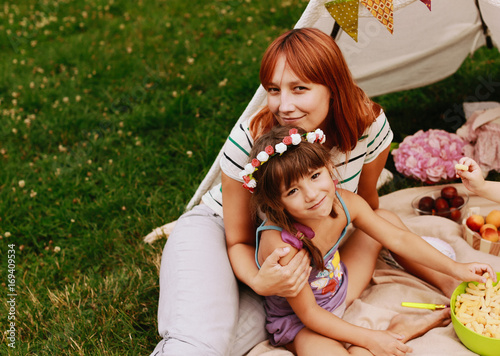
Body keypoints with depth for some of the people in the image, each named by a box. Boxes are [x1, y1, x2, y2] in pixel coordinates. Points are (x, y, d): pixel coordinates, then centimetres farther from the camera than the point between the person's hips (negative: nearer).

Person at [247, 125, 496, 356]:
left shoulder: (344, 203, -18)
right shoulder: (281, 244, -37)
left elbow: (398, 238, -4)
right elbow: (308, 314, -24)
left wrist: (455, 269, -4)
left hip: (339, 287, 7)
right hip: (299, 323, -6)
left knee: (383, 216, 6)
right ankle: (400, 332, -7)